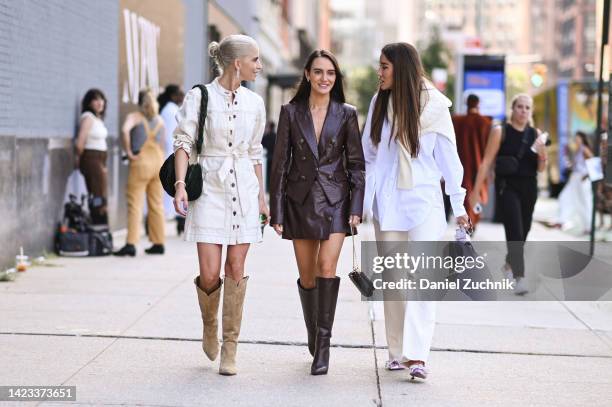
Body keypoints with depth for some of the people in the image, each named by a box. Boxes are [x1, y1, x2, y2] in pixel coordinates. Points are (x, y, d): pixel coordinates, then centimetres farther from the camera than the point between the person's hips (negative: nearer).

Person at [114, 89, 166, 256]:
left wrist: (128, 152, -14)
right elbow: (163, 145, 12)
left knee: (135, 204, -5)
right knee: (156, 204, 11)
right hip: (159, 162, 5)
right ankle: (158, 243, 14)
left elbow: (125, 130, -21)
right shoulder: (160, 120, 12)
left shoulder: (134, 117, -1)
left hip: (141, 162, -4)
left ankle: (131, 244, -11)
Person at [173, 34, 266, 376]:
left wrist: (262, 196, 15)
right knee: (210, 274, -6)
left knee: (236, 271, 0)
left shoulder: (255, 103, 9)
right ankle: (210, 325, 25)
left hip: (244, 190, 3)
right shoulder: (200, 97, -3)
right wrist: (180, 185, -17)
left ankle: (230, 349, 9)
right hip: (210, 188, -3)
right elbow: (184, 142, -5)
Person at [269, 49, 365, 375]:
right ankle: (313, 334, 30)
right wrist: (277, 212, -1)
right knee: (307, 276, 8)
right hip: (301, 200, 1)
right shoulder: (291, 112, 2)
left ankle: (323, 344, -10)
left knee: (327, 267, -16)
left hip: (334, 200, -1)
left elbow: (356, 163, 4)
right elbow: (280, 164, 2)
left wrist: (356, 207, -5)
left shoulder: (346, 114, 2)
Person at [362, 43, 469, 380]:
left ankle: (417, 355, -15)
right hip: (387, 202, 3)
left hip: (424, 202, -3)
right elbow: (369, 155, 13)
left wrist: (458, 205, 2)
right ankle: (397, 351, 14)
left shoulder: (433, 106, -3)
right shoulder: (379, 103, 6)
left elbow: (448, 158, 1)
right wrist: (360, 200, 10)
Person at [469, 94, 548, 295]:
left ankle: (509, 263, 38)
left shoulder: (535, 134, 8)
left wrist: (543, 155, -11)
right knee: (515, 232, -15)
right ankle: (519, 278, -20)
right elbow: (487, 162, -5)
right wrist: (476, 190, -9)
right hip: (507, 187, -4)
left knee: (523, 232, 12)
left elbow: (540, 169, 11)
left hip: (529, 188, 5)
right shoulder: (500, 131, -3)